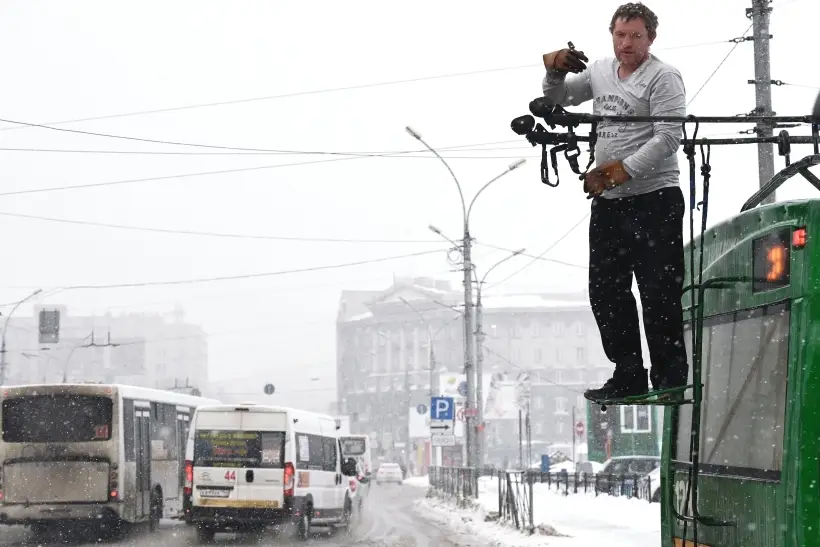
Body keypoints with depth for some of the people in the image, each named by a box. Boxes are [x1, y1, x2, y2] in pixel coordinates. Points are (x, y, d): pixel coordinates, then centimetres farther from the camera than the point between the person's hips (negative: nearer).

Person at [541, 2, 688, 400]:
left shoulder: (663, 77, -7)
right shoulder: (599, 72, 15)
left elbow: (667, 139, -16)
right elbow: (557, 100, 24)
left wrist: (621, 171, -22)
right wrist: (556, 71, 2)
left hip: (653, 199, -8)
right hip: (607, 201, 8)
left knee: (659, 293, -8)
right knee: (605, 292, 9)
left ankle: (670, 379, -2)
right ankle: (628, 376, 17)